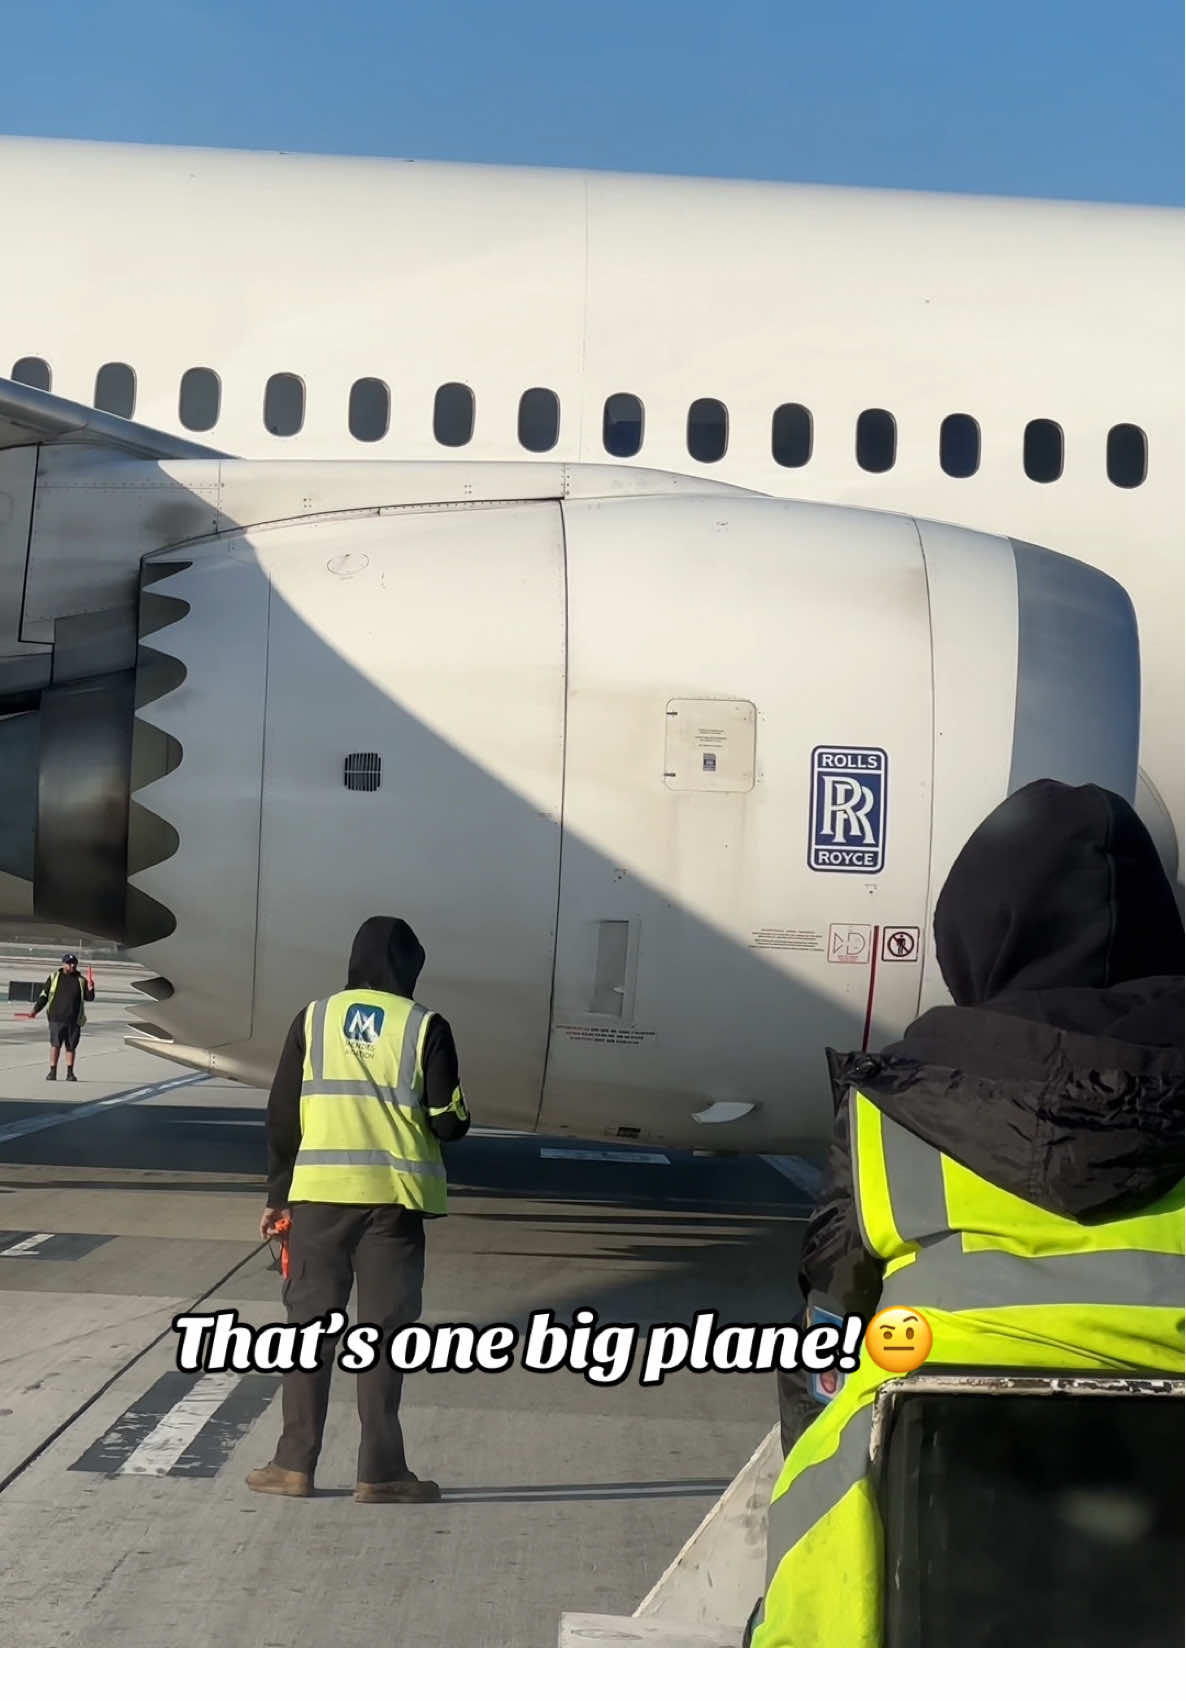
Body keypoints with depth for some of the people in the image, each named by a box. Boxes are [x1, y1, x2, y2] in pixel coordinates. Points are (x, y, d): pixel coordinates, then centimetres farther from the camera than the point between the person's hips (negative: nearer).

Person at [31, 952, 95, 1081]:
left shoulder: (81, 980, 12)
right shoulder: (54, 977, 8)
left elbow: (89, 998, 9)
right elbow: (44, 995, 9)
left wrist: (90, 986, -8)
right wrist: (36, 1009, 0)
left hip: (74, 1019, 2)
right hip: (56, 1018, -2)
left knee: (71, 1046, 3)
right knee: (55, 1044, -6)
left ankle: (70, 1073, 10)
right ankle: (52, 1072, -1)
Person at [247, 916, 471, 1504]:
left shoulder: (314, 1019, 4)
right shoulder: (424, 1026, -3)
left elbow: (282, 1114, 5)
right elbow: (449, 1121, -4)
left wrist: (276, 1196, 13)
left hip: (319, 1194, 2)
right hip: (394, 1198, -1)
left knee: (309, 1324, 10)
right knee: (384, 1332, 5)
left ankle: (295, 1464, 12)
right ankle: (380, 1472, 9)